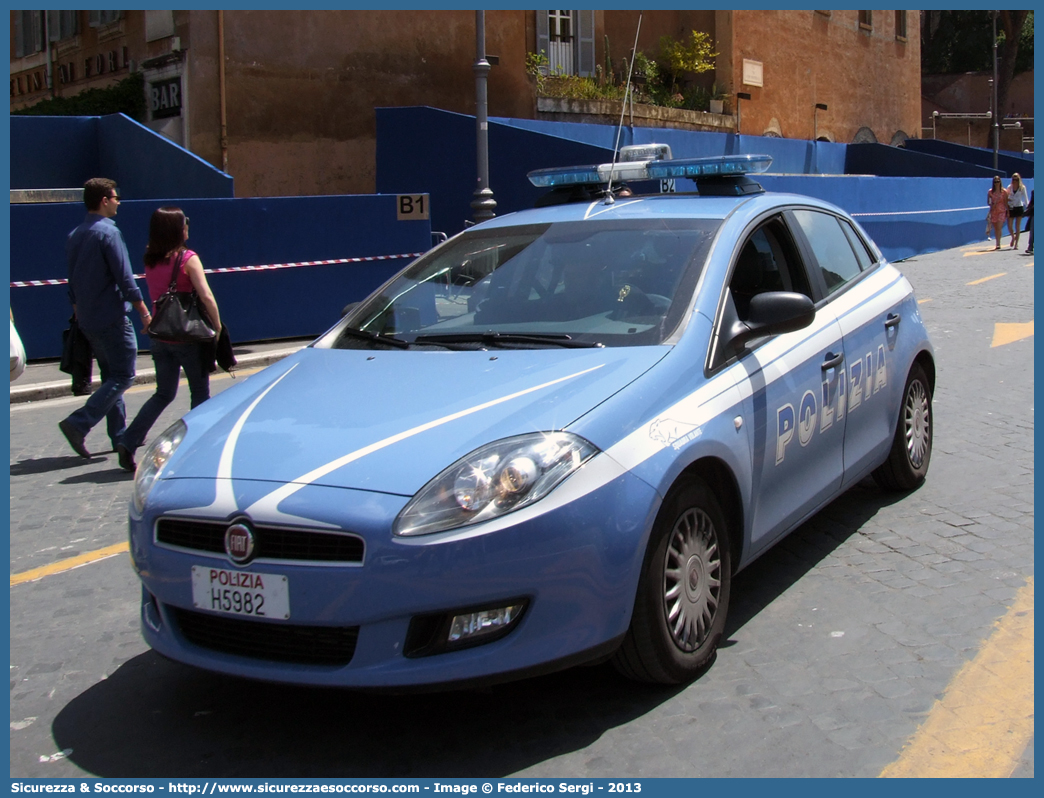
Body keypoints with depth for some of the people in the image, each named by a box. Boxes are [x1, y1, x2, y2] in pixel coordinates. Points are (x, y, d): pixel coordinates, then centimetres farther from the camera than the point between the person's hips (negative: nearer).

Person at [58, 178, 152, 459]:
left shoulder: (74, 236, 12)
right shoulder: (108, 232, -13)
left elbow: (72, 282, 17)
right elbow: (124, 278, -17)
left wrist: (79, 315, 24)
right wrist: (145, 312, -11)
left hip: (88, 320, 9)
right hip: (112, 318, -9)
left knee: (111, 376, 15)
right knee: (123, 376, -4)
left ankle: (120, 436, 18)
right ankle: (79, 424, -15)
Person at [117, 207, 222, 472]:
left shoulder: (150, 260, 4)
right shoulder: (188, 258, -13)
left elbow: (154, 295, 14)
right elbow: (206, 296, -18)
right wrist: (217, 326, -10)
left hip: (160, 336, 6)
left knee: (163, 393, 14)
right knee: (200, 393, 10)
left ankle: (128, 442, 1)